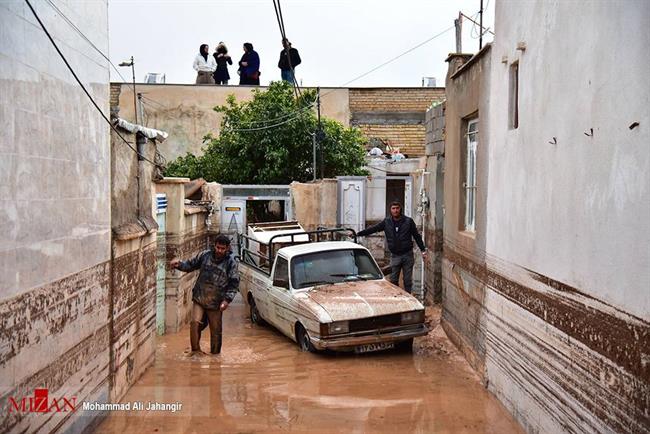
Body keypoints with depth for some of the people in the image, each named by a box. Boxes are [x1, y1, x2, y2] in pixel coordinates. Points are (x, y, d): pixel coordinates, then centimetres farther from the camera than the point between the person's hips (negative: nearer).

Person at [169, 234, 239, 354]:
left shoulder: (231, 262, -6)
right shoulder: (205, 255, 1)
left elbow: (234, 284, -4)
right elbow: (190, 265, 15)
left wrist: (227, 299, -15)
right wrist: (179, 264, -5)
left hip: (215, 303, -1)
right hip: (199, 298, 1)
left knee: (216, 330, 6)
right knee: (195, 322, -15)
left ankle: (215, 354, 25)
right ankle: (195, 350, 3)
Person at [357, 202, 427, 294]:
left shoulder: (408, 221, -1)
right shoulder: (386, 222, 3)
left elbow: (417, 236, 4)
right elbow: (373, 228, 2)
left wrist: (423, 250, 1)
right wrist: (357, 234, -5)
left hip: (407, 255, -1)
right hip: (395, 256, 1)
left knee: (408, 280, 5)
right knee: (393, 281, 3)